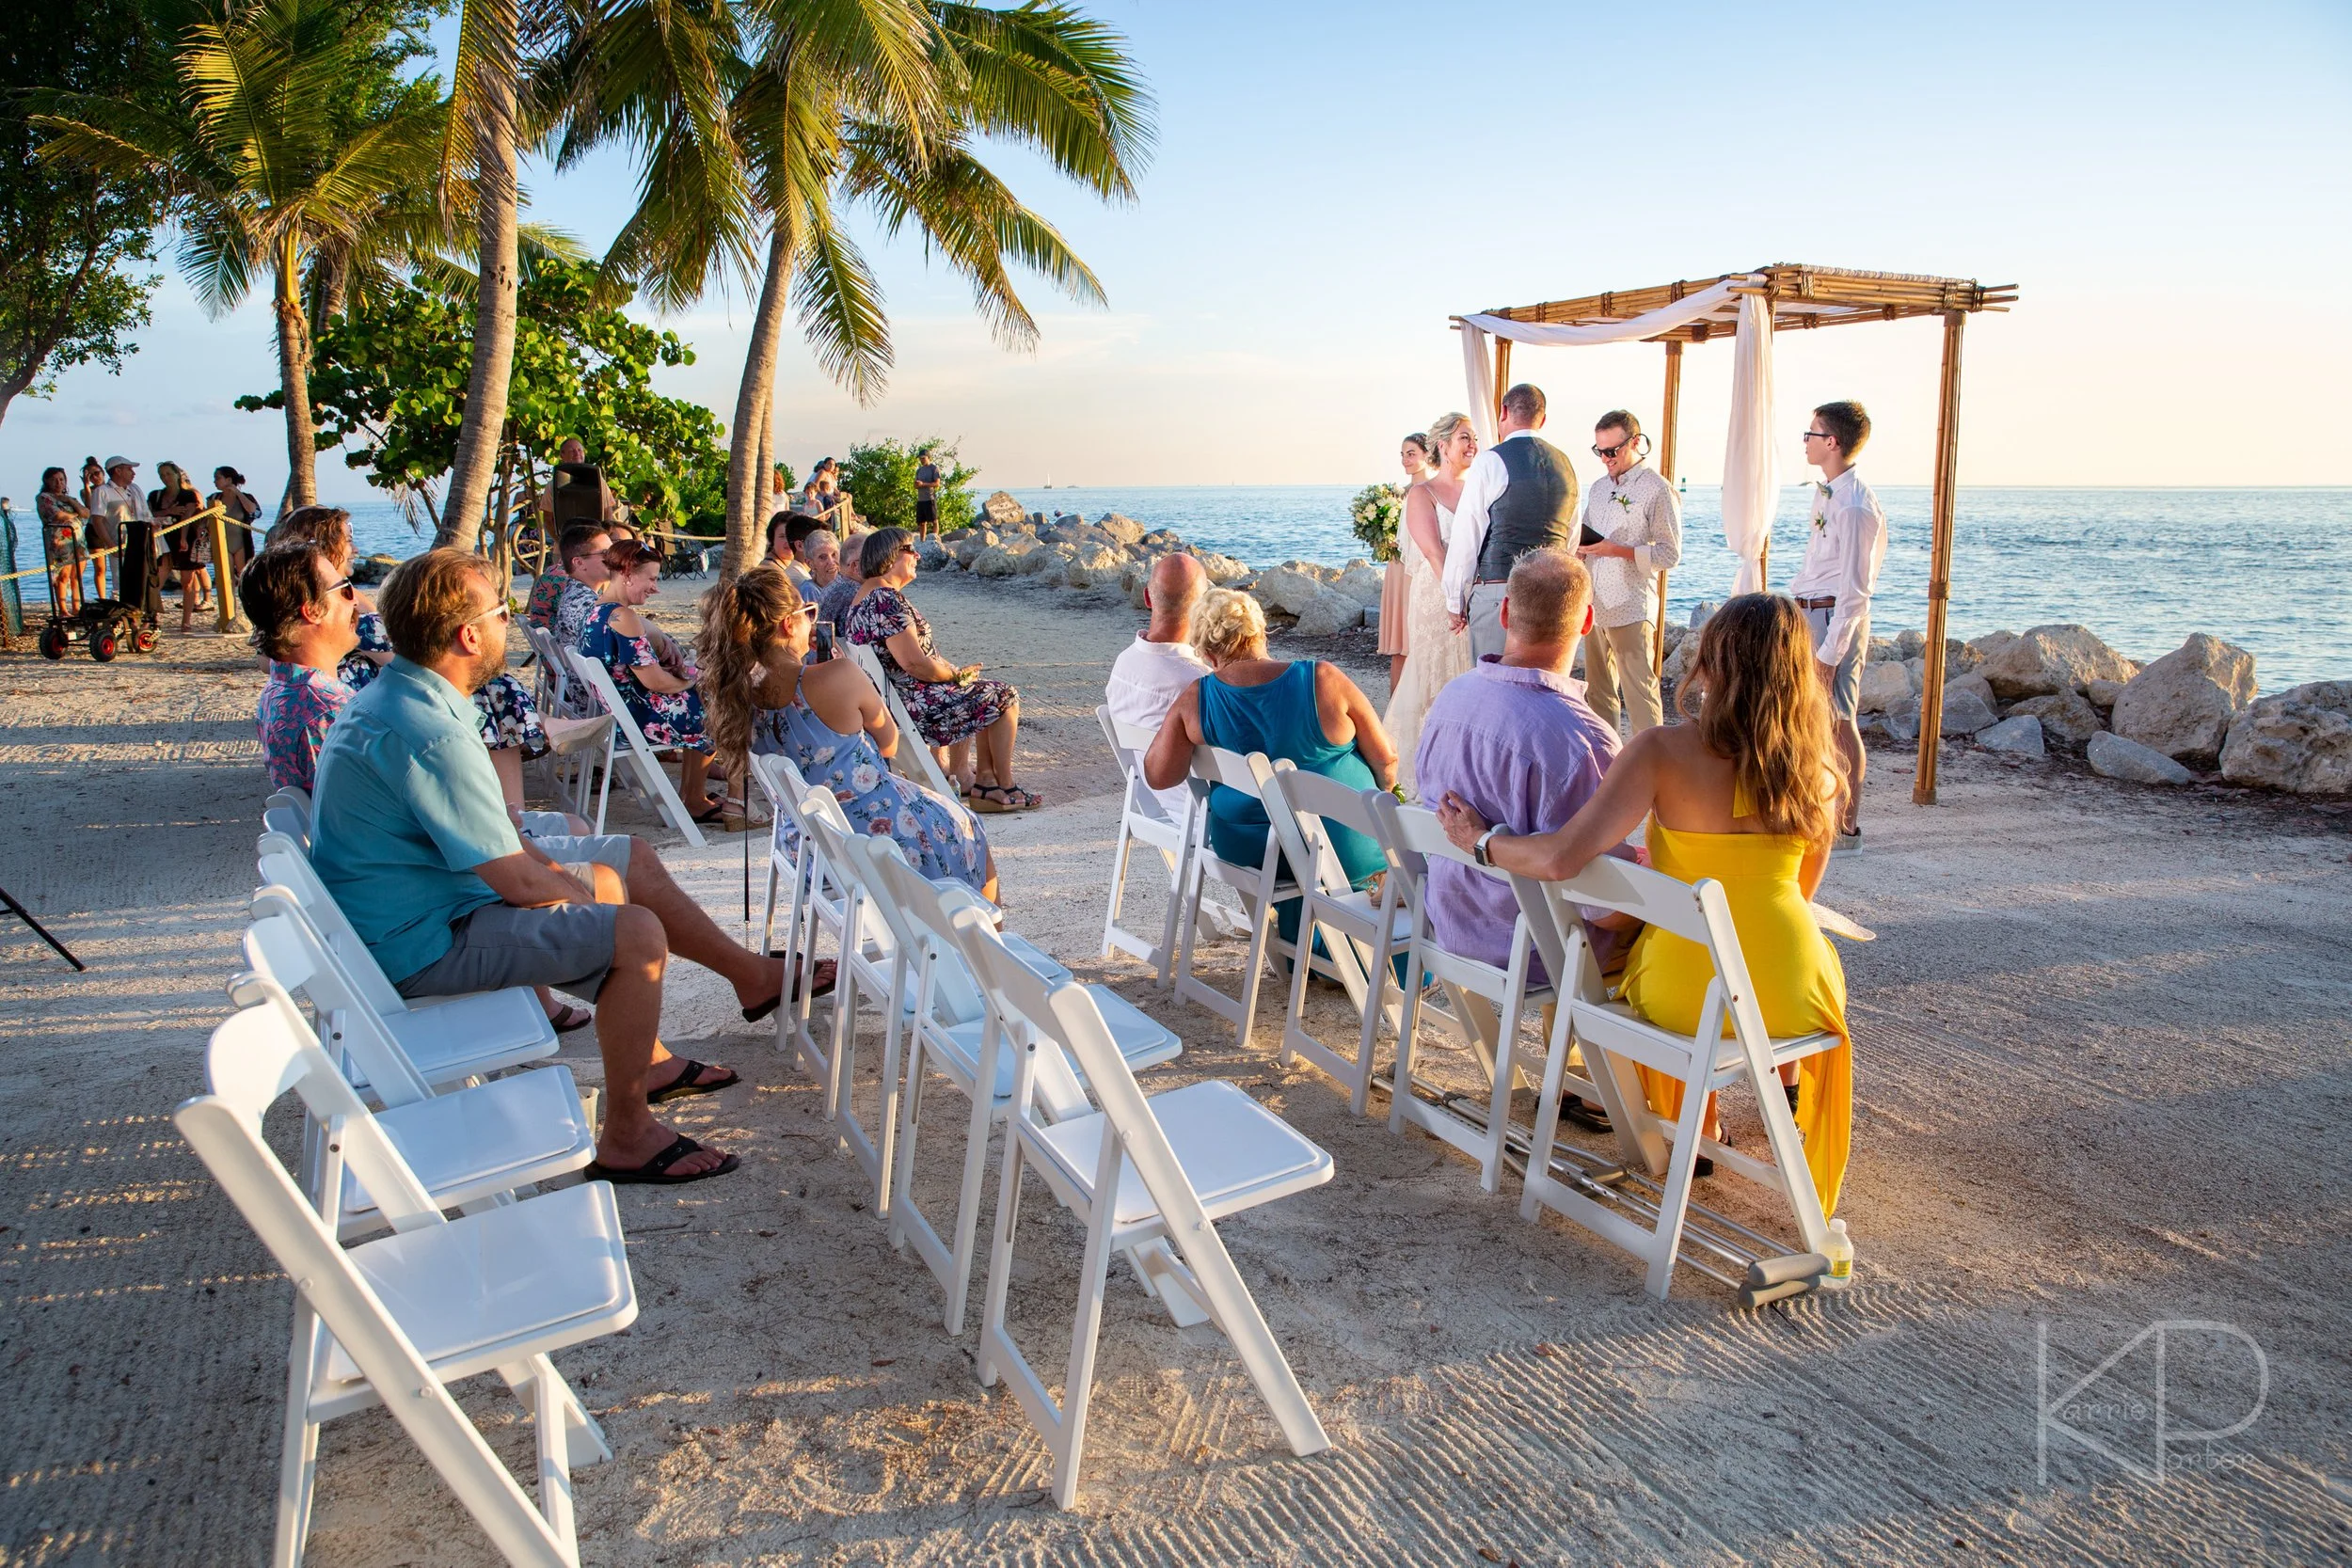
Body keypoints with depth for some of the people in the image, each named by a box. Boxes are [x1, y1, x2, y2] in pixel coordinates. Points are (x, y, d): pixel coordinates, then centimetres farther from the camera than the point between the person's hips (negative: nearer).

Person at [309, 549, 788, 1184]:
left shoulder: (389, 697, 6)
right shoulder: (428, 733, -29)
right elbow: (519, 882, -25)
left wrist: (549, 865, 2)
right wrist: (585, 894, -5)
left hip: (416, 900, 11)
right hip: (419, 945, -11)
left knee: (630, 858, 13)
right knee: (636, 933, -21)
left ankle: (751, 974, 27)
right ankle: (626, 1137, -7)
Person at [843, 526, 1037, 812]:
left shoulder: (863, 597, 12)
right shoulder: (887, 599, -22)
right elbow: (914, 663, -27)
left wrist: (952, 670, 10)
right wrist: (957, 675, -11)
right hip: (909, 704, -11)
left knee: (990, 691, 21)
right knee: (1004, 697, -1)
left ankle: (985, 779, 20)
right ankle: (1004, 789, 8)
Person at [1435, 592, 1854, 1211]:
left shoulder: (1664, 751, -16)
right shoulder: (1820, 769, -5)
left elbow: (1559, 859, -23)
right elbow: (1800, 889, 10)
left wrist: (1482, 841, -3)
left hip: (1684, 995, -2)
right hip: (1793, 993, 2)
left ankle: (1695, 1129, 50)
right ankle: (1794, 1104, 56)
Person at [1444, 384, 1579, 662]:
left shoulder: (1491, 461, -6)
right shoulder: (1564, 464, 13)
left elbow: (1466, 536, -6)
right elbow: (1571, 540, 18)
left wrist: (1455, 599, 1)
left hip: (1497, 590, -6)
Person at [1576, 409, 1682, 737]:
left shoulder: (1657, 489, -5)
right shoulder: (1600, 488, 18)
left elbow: (1670, 553, -9)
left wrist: (1619, 550, -18)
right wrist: (1580, 547, 3)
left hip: (1631, 609, -7)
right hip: (1594, 605, 7)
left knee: (1639, 691, -8)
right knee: (1598, 691, 9)